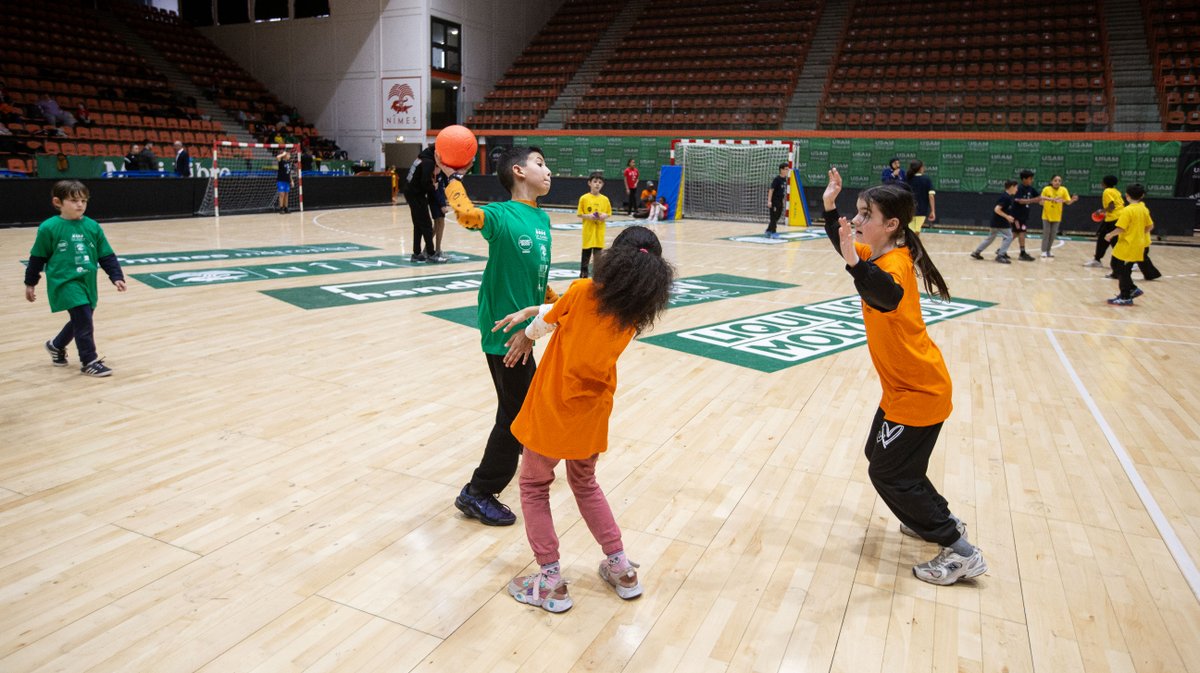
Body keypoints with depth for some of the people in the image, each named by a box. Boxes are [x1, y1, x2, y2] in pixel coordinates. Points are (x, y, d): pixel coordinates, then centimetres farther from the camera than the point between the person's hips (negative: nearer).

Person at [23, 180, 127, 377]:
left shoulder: (92, 226, 1)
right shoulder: (49, 228, -9)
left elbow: (106, 256, 6)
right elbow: (38, 257, 1)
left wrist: (116, 276, -2)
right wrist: (30, 283, 6)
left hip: (88, 283, 5)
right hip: (65, 282, -5)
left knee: (81, 320, 16)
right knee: (83, 319, -14)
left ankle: (56, 346, 43)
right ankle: (89, 362, -2)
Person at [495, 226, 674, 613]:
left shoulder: (583, 292, -18)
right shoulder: (636, 316, -4)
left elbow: (545, 324, 0)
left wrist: (529, 329, 22)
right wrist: (532, 311, 14)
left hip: (552, 411, -4)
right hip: (592, 415, 5)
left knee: (534, 488, 16)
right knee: (586, 485, 27)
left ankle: (550, 583, 16)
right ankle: (621, 569, 29)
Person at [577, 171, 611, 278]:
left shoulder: (605, 199, 3)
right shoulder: (584, 198, -4)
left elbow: (609, 213, 11)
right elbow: (579, 214, -1)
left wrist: (605, 216, -10)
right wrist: (588, 216, -17)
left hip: (600, 231, 2)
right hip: (588, 230, -2)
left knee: (598, 253, 6)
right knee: (586, 252, 6)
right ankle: (583, 273, 17)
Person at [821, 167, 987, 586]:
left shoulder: (895, 262, -26)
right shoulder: (877, 255, 2)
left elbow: (887, 296, -50)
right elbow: (843, 246, 20)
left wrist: (856, 264, -66)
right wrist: (829, 206, 7)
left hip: (919, 391, -10)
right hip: (905, 385, 10)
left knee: (889, 472, -3)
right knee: (879, 453, 21)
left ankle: (961, 553, 7)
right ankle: (934, 518, 38)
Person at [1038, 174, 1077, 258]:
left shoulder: (1064, 190, -7)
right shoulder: (1046, 189, -12)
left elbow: (1068, 202, -6)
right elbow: (1041, 201, -7)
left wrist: (1073, 200, -26)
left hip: (1057, 216, 2)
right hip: (1046, 215, -2)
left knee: (1053, 234, 8)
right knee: (1046, 232, 0)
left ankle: (1048, 250, 20)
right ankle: (1044, 251, 7)